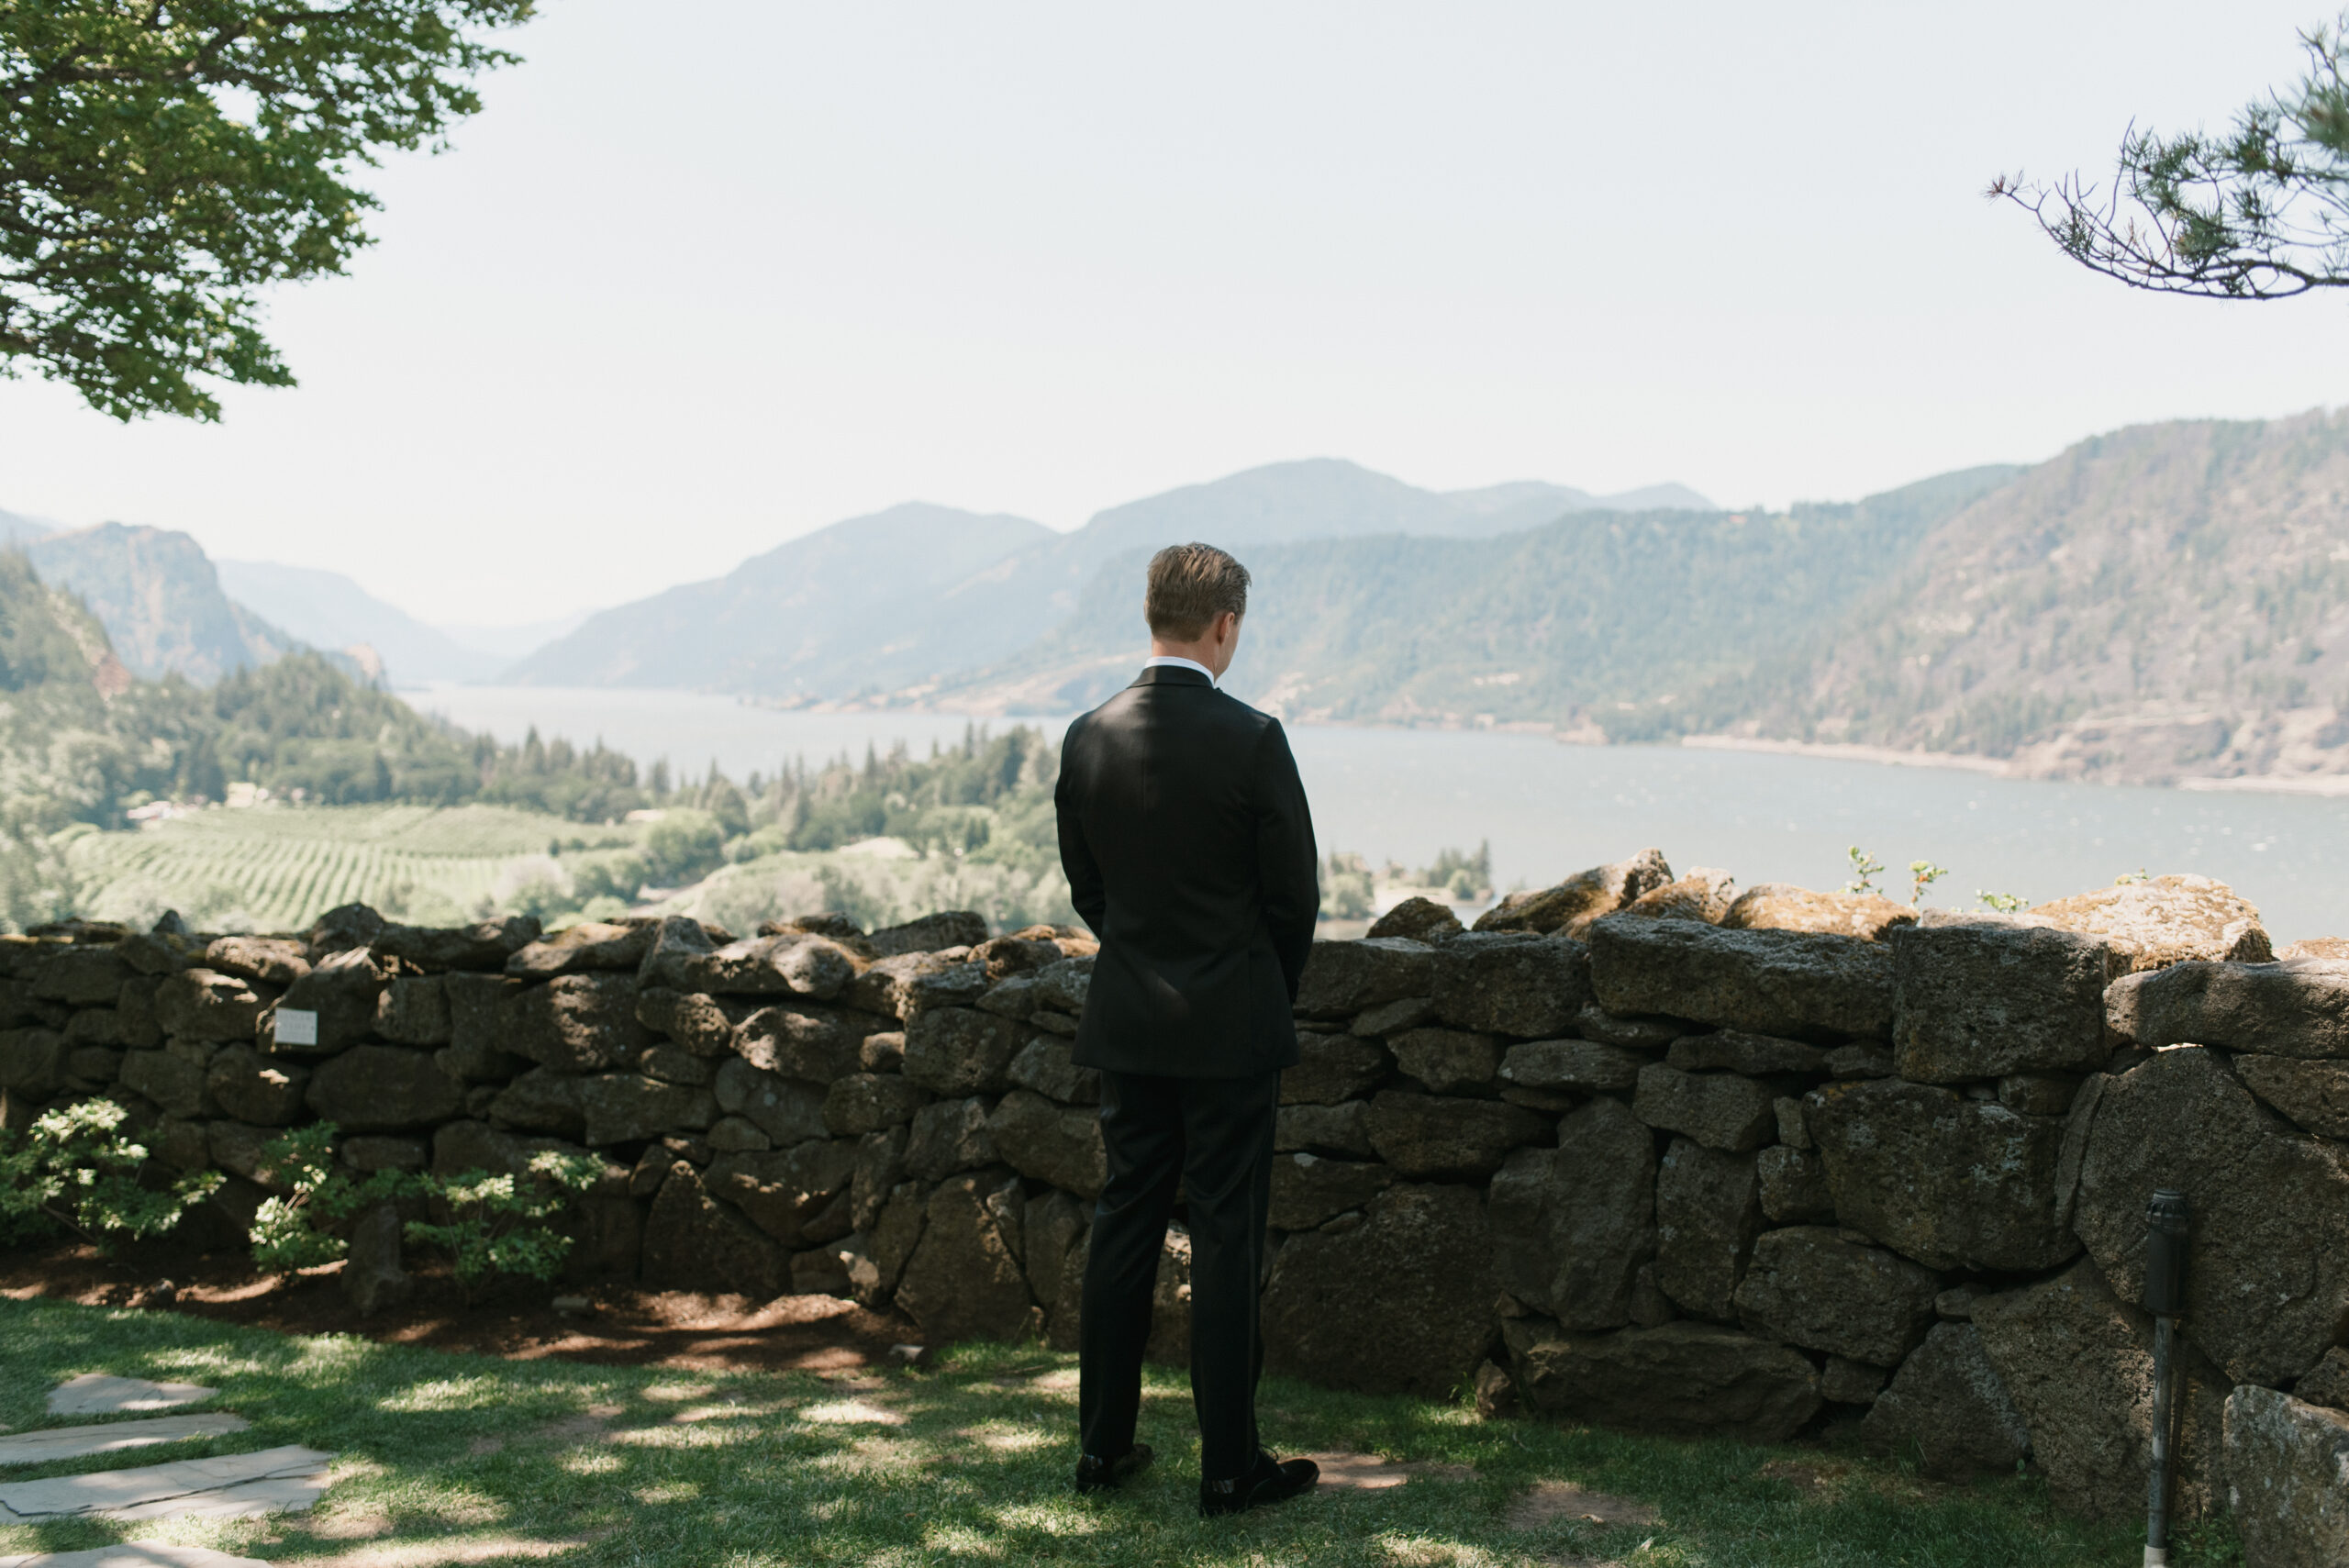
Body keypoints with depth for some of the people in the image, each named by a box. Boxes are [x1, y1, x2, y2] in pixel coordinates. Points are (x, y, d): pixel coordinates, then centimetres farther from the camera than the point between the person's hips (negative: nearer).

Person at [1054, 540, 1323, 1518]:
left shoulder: (1088, 739, 0)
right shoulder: (1252, 741, -15)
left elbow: (1085, 886, 9)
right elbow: (1294, 894, -8)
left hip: (1127, 1026, 5)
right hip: (1231, 1030, -5)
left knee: (1124, 1226, 14)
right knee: (1226, 1244, 2)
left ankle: (1104, 1444, 22)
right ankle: (1229, 1466, 10)